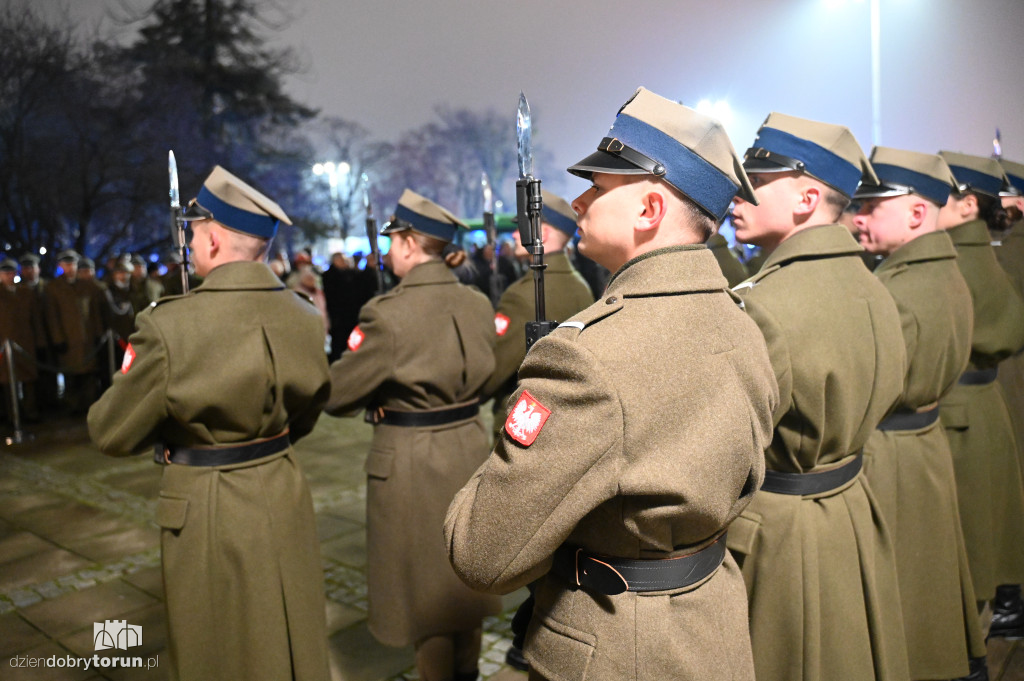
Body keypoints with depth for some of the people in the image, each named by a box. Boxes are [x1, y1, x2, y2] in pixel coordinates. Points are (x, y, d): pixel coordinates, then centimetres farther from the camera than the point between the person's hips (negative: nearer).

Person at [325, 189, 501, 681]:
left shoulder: (388, 313, -21)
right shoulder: (479, 304, -2)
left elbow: (335, 394, -14)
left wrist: (377, 398, 5)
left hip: (411, 461, -6)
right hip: (468, 450, 6)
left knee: (422, 584, 13)